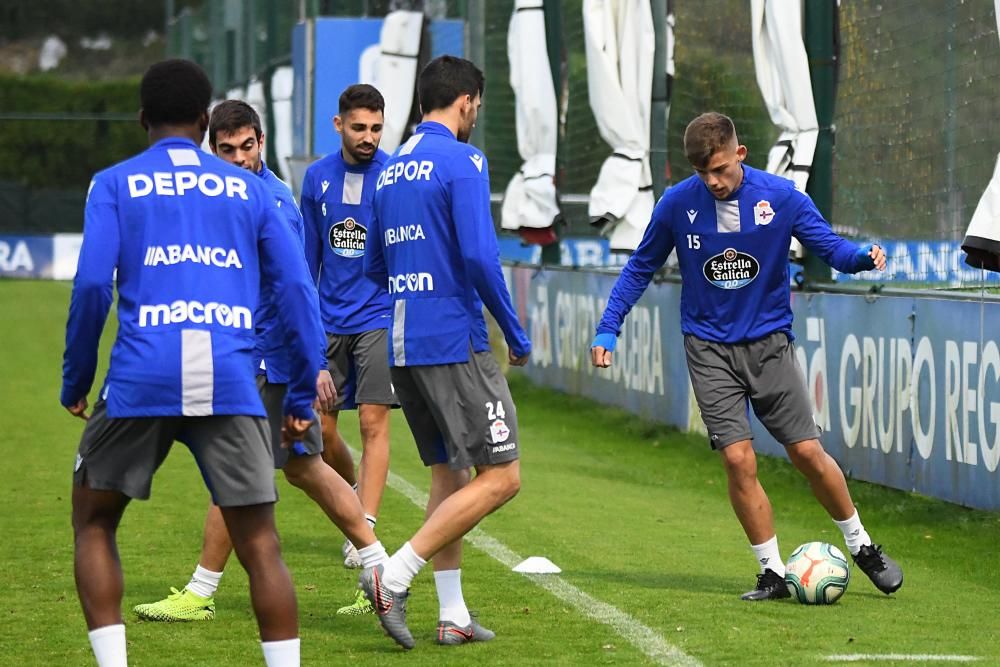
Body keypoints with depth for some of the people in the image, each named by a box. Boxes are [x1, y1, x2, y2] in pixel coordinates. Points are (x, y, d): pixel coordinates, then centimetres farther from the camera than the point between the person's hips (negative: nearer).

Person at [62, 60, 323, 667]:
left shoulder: (114, 185, 11)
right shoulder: (250, 190, 17)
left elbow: (93, 283, -1)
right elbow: (298, 290, 10)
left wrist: (75, 381, 9)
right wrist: (303, 397, 14)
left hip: (141, 383, -1)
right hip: (231, 385, 1)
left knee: (94, 525, 16)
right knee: (259, 545, 3)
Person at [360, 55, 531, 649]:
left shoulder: (391, 170, 14)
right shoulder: (463, 161, -10)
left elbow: (374, 267, 20)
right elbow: (479, 255, -19)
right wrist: (515, 333, -9)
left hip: (403, 347, 8)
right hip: (455, 342, -8)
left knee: (450, 475, 15)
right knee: (500, 477, -5)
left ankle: (453, 616, 13)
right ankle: (394, 577, -15)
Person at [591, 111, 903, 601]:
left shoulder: (780, 197, -8)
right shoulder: (677, 204, -6)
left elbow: (829, 246, -2)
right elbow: (640, 268, 6)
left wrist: (863, 257, -25)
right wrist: (607, 330, -1)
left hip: (769, 341, 0)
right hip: (710, 349, 0)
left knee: (807, 452, -3)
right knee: (738, 459, -11)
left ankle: (862, 546, 19)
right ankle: (774, 573, 1)